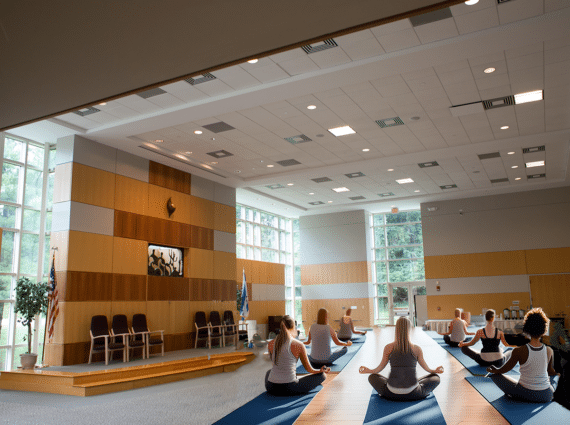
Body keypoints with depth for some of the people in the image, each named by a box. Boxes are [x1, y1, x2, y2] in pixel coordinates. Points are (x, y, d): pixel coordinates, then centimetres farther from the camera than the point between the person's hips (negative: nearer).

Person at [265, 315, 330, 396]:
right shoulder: (298, 345, -9)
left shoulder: (270, 344, 2)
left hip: (271, 388, 6)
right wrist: (321, 370, 22)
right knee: (322, 375, 10)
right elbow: (309, 369, 3)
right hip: (289, 389, -5)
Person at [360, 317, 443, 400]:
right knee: (436, 378, 23)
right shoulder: (417, 349, -3)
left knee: (372, 377, 28)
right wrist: (435, 371, 34)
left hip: (392, 393, 0)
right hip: (412, 394, 0)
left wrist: (369, 371, 28)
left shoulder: (388, 348, -3)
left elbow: (380, 368, 7)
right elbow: (426, 368, 11)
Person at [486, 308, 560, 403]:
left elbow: (505, 369, -5)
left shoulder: (519, 351, -19)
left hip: (525, 394, -3)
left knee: (495, 375, 14)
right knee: (557, 375, 36)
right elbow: (550, 371, 12)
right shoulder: (549, 351, -9)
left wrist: (494, 370, 18)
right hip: (546, 397, 4)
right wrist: (558, 373, 37)